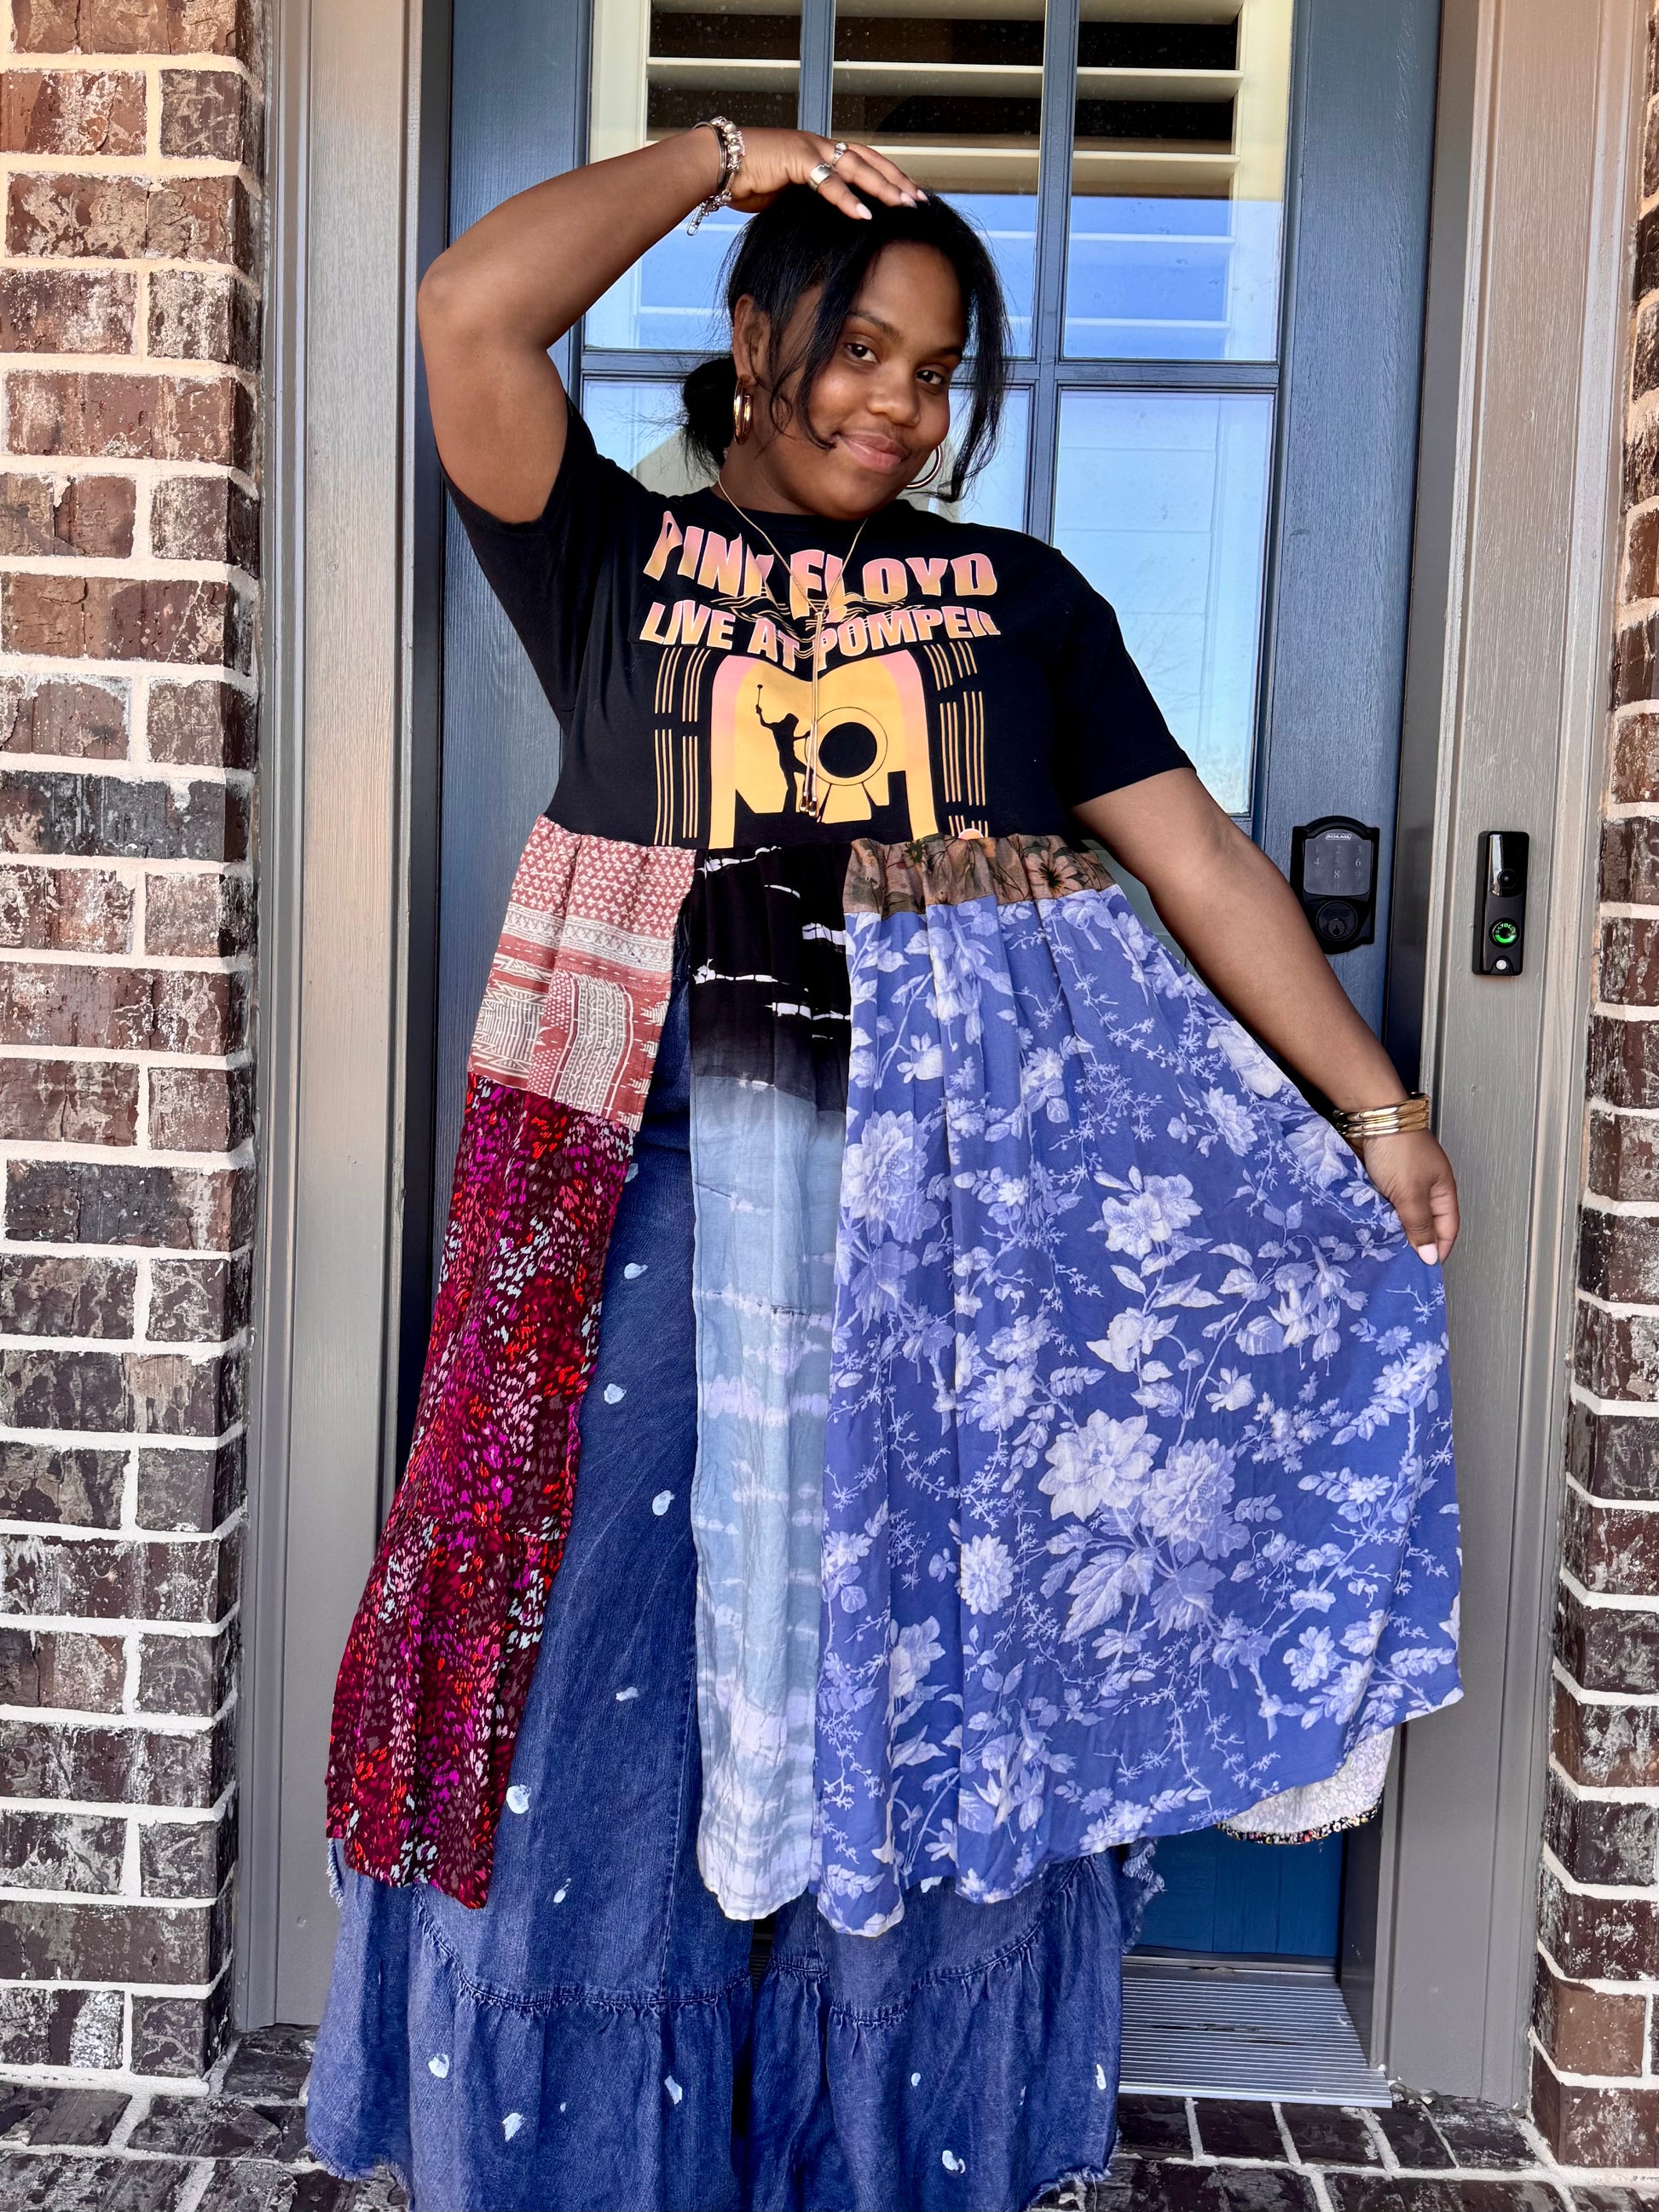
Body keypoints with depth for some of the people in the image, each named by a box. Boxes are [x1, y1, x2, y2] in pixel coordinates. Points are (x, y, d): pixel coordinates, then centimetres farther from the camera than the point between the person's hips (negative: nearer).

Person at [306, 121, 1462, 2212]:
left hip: (960, 1195, 2)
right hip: (664, 1186, -1)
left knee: (927, 1680, 8)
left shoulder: (1021, 595, 14)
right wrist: (717, 153, 5)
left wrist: (1377, 1110, 2)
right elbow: (471, 309, -6)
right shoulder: (614, 555, 10)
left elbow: (1196, 860, 8)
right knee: (611, 1657, 6)